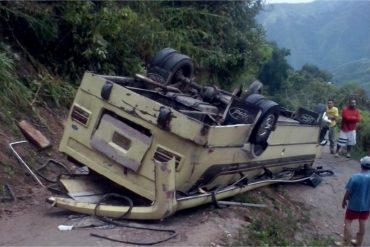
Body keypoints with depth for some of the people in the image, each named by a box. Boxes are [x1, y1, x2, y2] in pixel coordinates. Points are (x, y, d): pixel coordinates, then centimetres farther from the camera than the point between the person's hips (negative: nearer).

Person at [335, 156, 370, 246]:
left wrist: (344, 201, 1)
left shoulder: (355, 177, -25)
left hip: (354, 205, -4)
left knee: (347, 222, 12)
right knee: (362, 224, 20)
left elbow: (348, 192, -16)